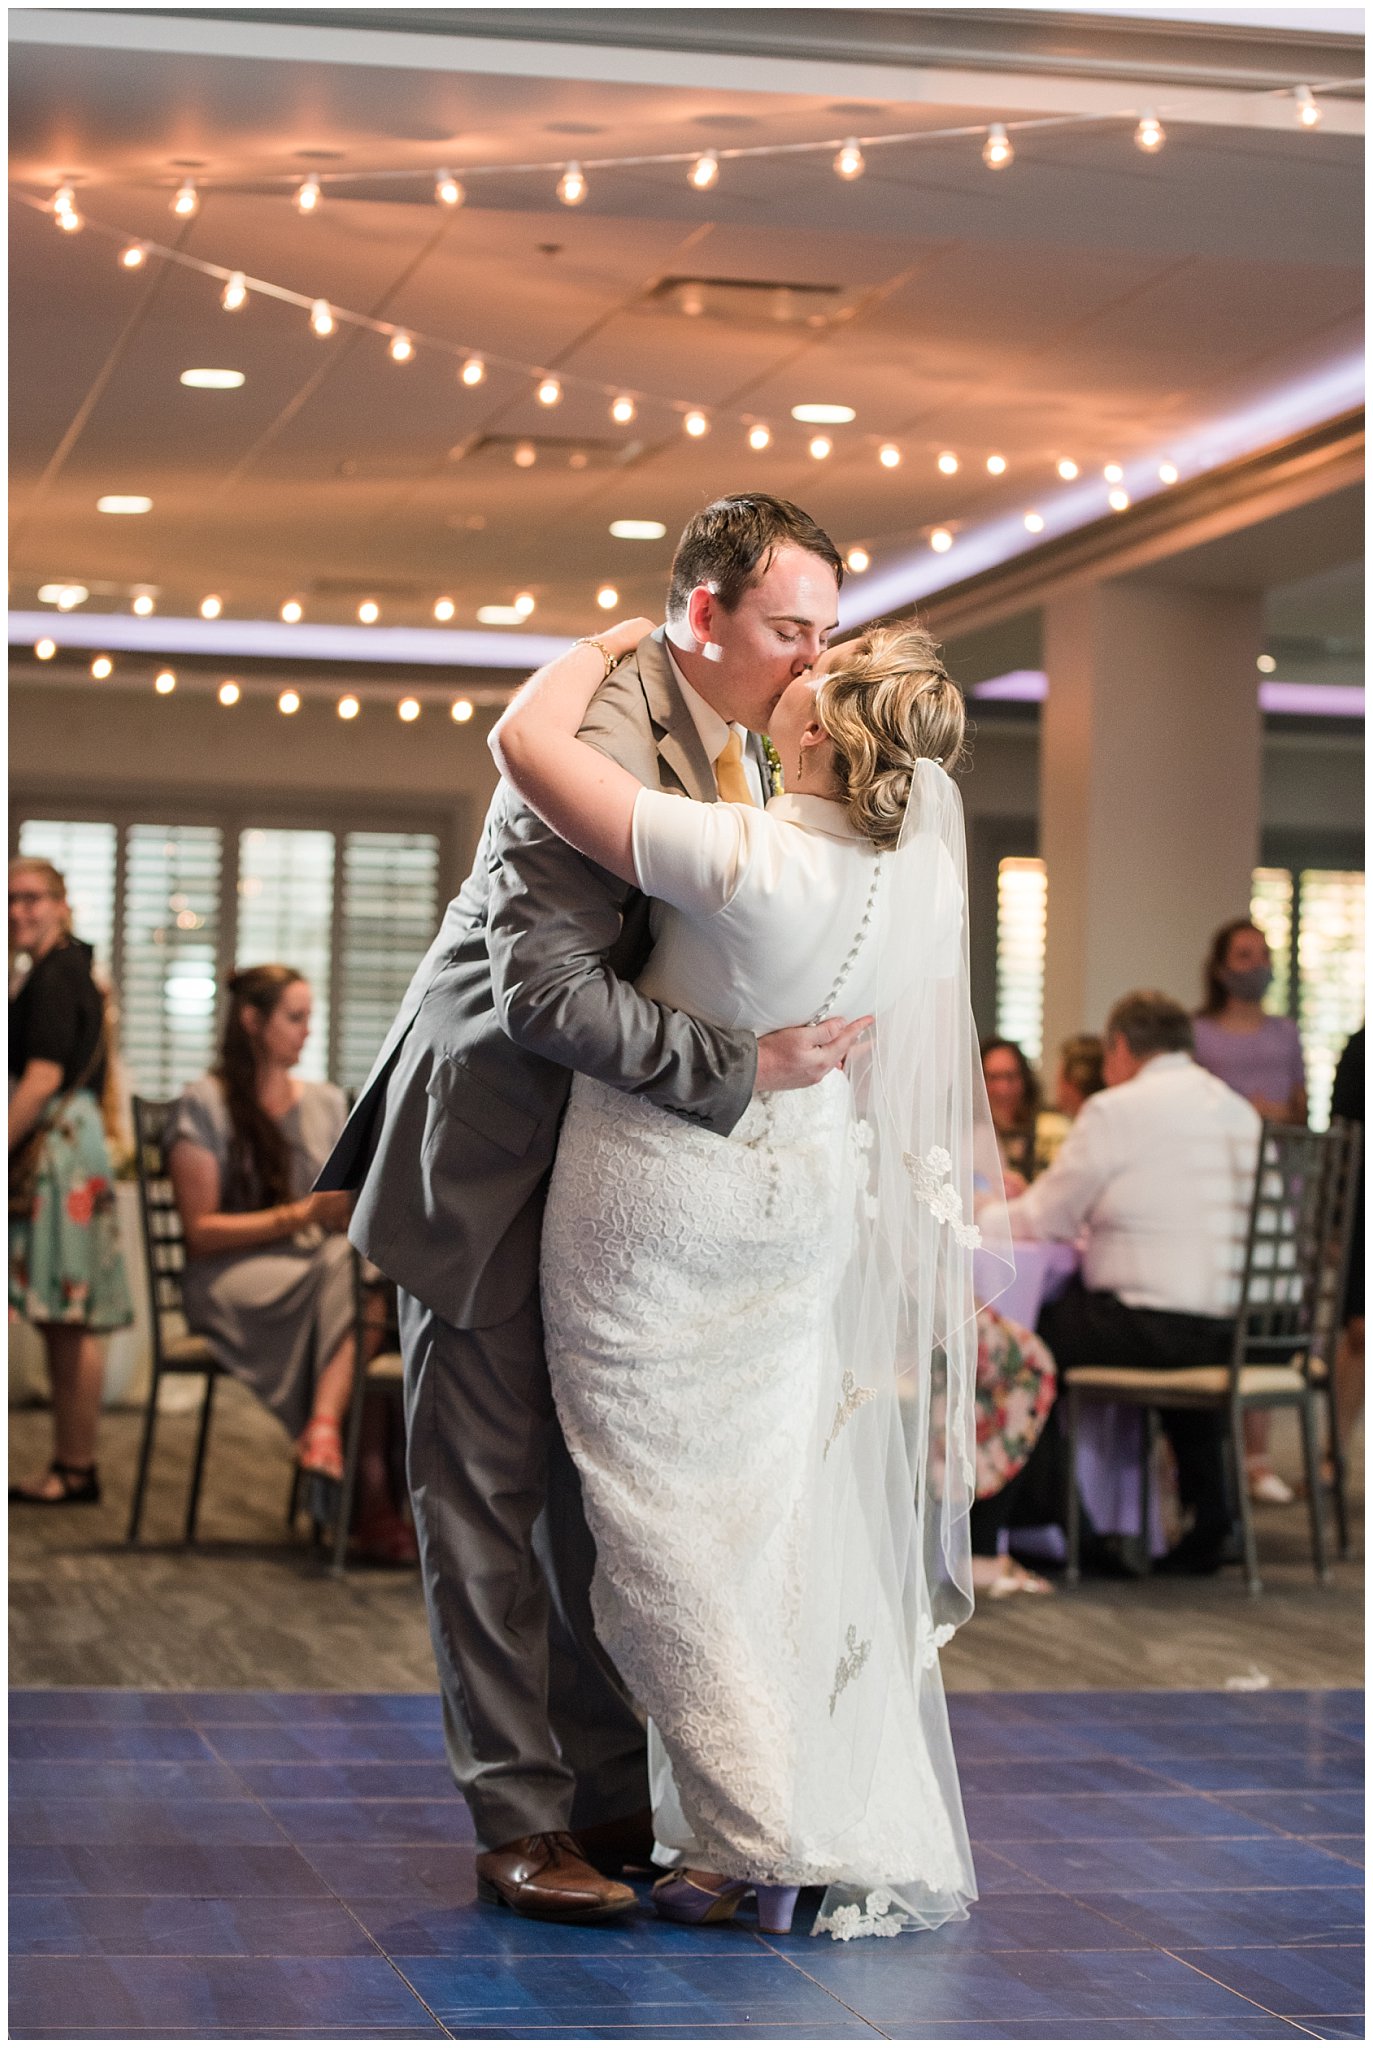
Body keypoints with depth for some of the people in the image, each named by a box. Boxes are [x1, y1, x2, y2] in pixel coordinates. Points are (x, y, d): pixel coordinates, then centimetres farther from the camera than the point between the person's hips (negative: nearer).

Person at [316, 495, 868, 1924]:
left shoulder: (733, 741, 6)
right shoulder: (600, 744, -24)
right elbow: (543, 991, -30)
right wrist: (742, 1065, -30)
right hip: (487, 1153, -9)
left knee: (600, 1483, 11)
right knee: (489, 1486, -2)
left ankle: (617, 1793, 18)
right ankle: (520, 1822, 2)